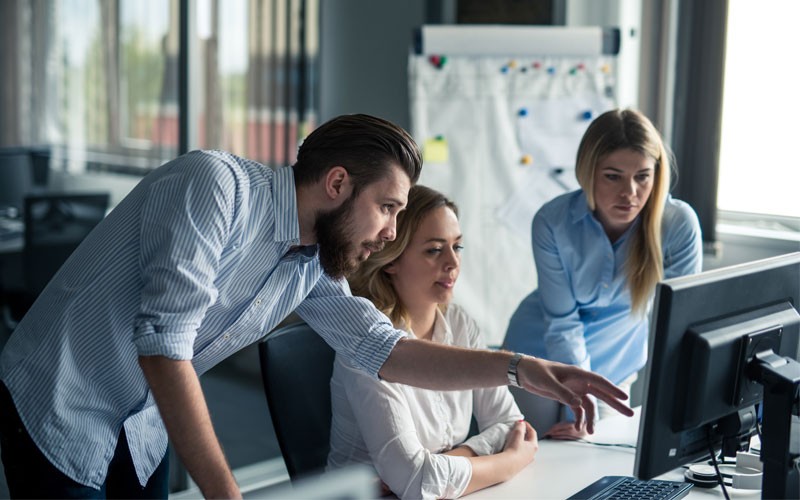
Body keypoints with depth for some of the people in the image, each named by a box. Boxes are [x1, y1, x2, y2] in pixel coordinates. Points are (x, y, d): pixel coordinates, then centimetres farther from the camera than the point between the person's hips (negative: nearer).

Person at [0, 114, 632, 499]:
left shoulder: (310, 267, -1)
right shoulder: (218, 185, -25)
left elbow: (383, 347, 2)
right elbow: (163, 345, -30)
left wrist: (521, 369, -7)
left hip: (143, 430, 7)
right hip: (57, 409, -7)